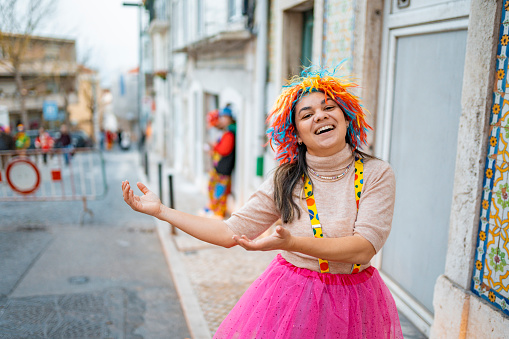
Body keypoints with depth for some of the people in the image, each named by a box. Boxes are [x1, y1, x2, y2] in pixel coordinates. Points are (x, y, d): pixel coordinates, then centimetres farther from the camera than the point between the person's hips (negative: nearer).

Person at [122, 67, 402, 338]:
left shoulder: (376, 173, -10)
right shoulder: (285, 180, -5)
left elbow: (364, 248, -19)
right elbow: (231, 232, -4)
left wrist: (292, 243, -33)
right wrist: (159, 210, -5)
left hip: (352, 304, 0)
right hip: (289, 297, 1)